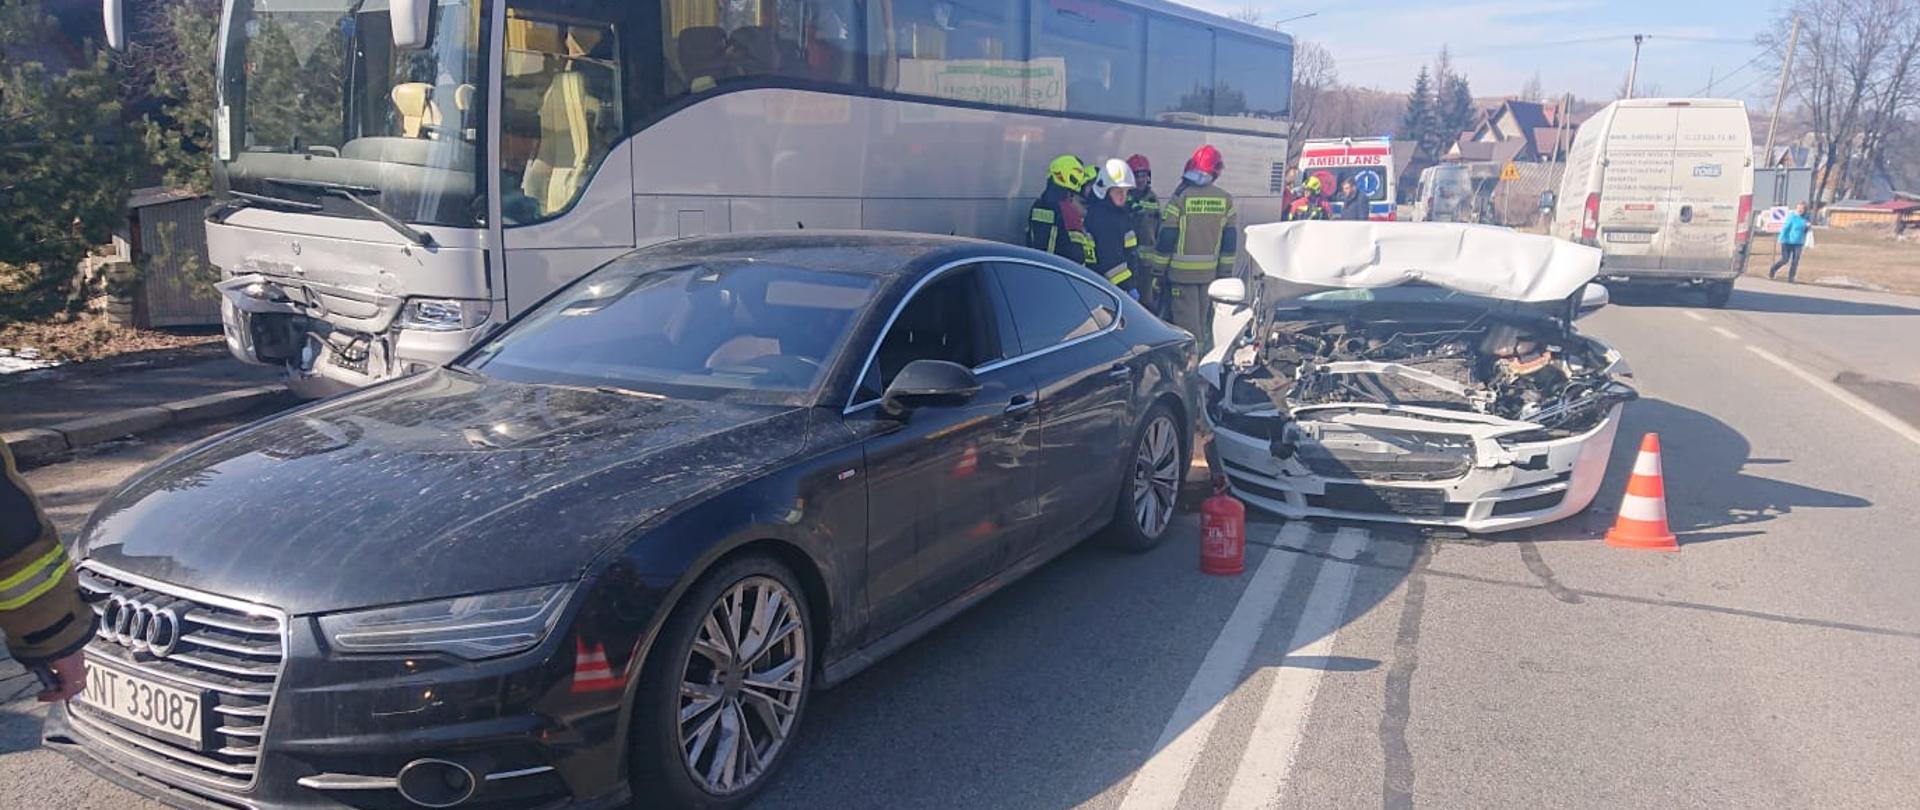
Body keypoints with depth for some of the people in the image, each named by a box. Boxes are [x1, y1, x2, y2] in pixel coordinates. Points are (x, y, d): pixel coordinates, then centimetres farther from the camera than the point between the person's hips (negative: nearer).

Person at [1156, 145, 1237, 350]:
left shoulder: (1181, 196, -11)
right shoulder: (1226, 200, 1)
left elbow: (1165, 239, -9)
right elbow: (1231, 241, 5)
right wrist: (1225, 271, 13)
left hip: (1182, 271, -4)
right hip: (1210, 271, 4)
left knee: (1186, 320, -1)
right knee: (1203, 319, 17)